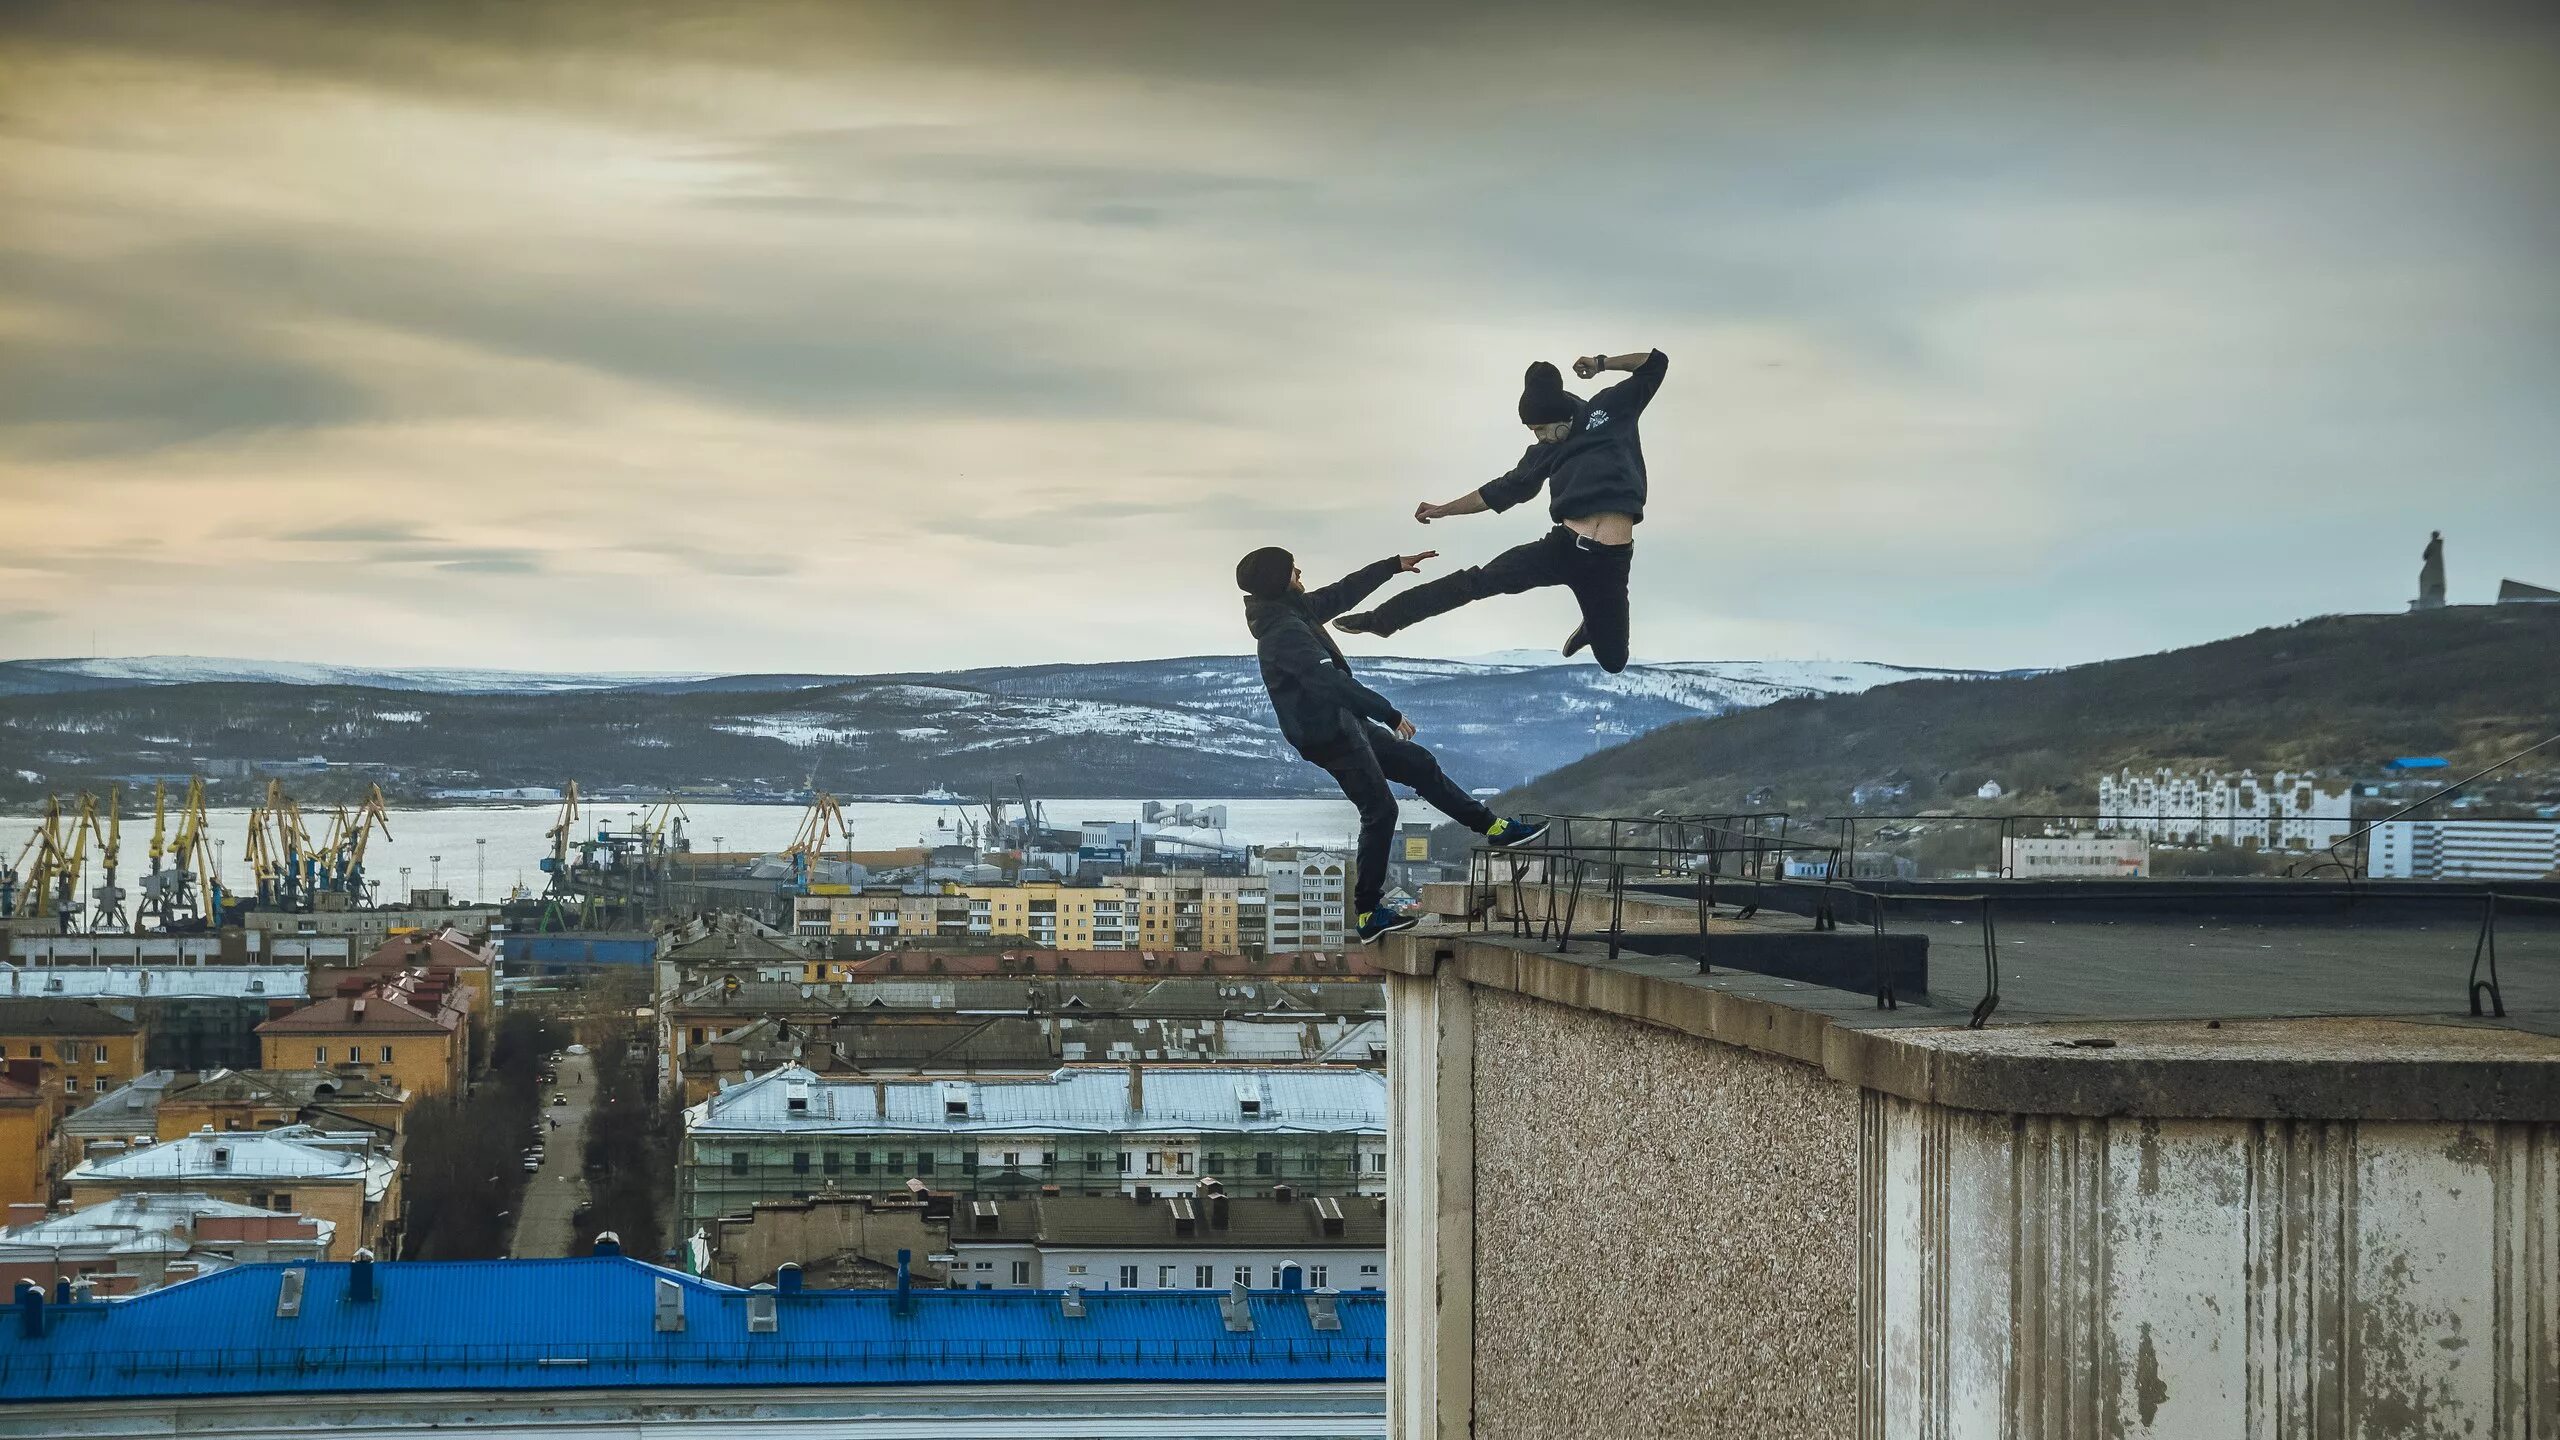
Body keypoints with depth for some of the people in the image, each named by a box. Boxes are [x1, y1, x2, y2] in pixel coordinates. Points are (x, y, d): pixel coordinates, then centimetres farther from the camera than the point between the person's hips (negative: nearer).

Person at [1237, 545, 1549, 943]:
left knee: (1420, 764, 16)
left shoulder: (1293, 612, 6)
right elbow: (1331, 682, -29)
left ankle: (1495, 827, 25)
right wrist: (1390, 715, -26)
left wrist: (1393, 566, 24)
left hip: (1343, 726, 10)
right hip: (1328, 735, -10)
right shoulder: (1284, 633, -24)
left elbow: (1341, 594, 19)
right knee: (1380, 812, -4)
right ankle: (1368, 915, 1)